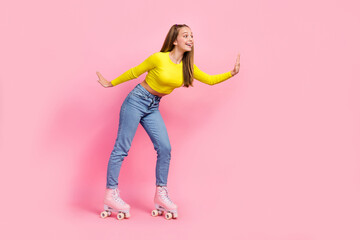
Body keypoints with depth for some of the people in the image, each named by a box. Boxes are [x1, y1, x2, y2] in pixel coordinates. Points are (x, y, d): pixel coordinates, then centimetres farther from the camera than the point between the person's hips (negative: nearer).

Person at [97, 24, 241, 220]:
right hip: (136, 101, -6)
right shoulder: (158, 58, -16)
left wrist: (232, 73, -6)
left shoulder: (187, 66, 1)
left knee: (165, 148, -4)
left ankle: (161, 194, 9)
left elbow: (210, 80, 6)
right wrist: (111, 84, 5)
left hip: (153, 108, 6)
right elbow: (134, 72, -4)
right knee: (121, 148, -4)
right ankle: (110, 195, 5)